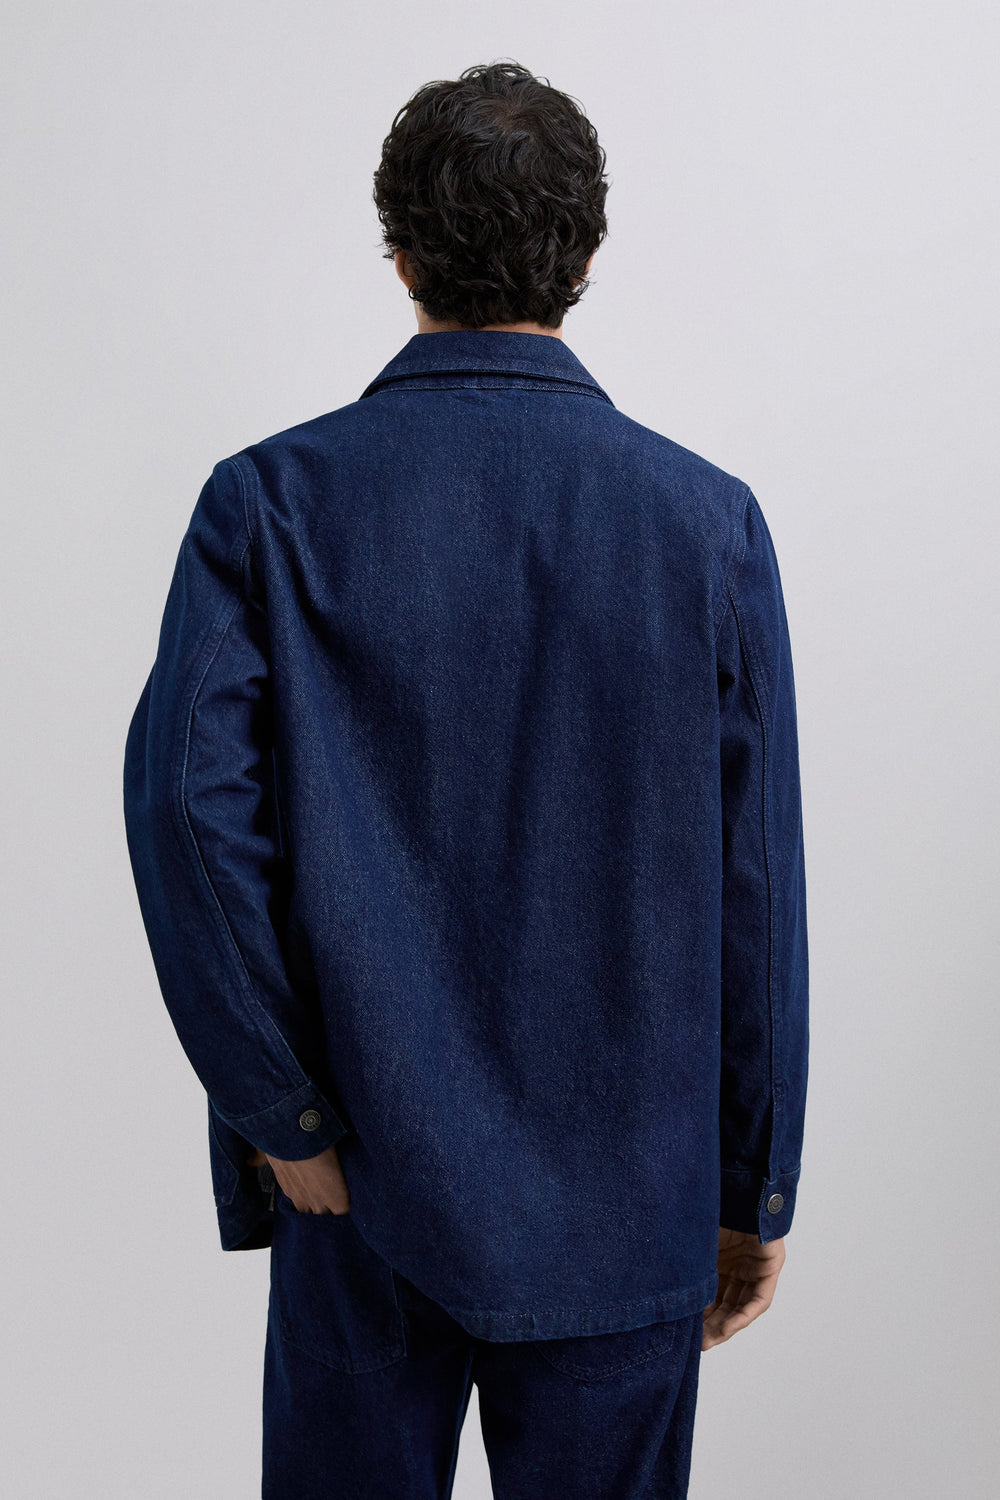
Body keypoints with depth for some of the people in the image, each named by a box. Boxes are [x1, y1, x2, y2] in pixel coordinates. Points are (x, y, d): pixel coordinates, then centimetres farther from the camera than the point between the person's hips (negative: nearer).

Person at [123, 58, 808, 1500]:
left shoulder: (271, 500, -8)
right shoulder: (710, 519, -6)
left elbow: (189, 807, -18)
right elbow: (756, 894, -5)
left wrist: (283, 1117, -8)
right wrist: (753, 1193, 5)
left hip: (367, 1176, 0)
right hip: (623, 1199, 1)